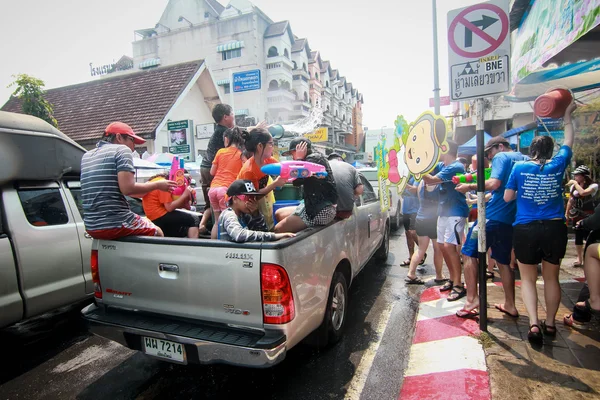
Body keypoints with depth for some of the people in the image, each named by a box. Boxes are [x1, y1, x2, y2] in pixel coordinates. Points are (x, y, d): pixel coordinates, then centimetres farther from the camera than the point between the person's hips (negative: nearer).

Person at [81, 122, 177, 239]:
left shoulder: (86, 156, 16)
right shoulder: (122, 150, -7)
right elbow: (128, 189, -20)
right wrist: (157, 185, -7)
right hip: (115, 224, -8)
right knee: (158, 232, 16)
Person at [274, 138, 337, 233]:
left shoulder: (313, 158, -12)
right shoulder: (315, 157, 18)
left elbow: (296, 181, -19)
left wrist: (299, 158, -8)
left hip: (321, 211, -11)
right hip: (315, 206, 11)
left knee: (278, 229, -13)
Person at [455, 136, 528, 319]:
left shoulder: (501, 157, -4)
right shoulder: (525, 159, 18)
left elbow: (494, 183, -19)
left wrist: (471, 186, -8)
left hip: (493, 215, -7)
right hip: (511, 219, 8)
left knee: (470, 253, 0)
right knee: (503, 261, 15)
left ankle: (472, 299, -4)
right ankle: (510, 305, 19)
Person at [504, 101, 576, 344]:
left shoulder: (520, 167, -3)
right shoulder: (557, 165, 2)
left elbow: (507, 197, 0)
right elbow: (568, 142, 21)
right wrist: (567, 116, 31)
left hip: (526, 230, -2)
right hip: (555, 229, 2)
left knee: (528, 279, 10)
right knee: (551, 278, 17)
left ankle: (534, 323, -3)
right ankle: (550, 324, 27)